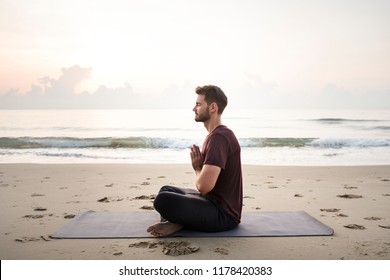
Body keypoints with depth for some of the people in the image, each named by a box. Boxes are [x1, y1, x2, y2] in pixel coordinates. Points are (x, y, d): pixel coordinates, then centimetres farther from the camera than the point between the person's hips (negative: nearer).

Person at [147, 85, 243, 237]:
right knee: (167, 190, 24)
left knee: (163, 200, -30)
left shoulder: (219, 138, -22)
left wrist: (197, 167, -8)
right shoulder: (217, 134, 13)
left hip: (224, 214, -11)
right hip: (214, 201, 11)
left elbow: (204, 185, -29)